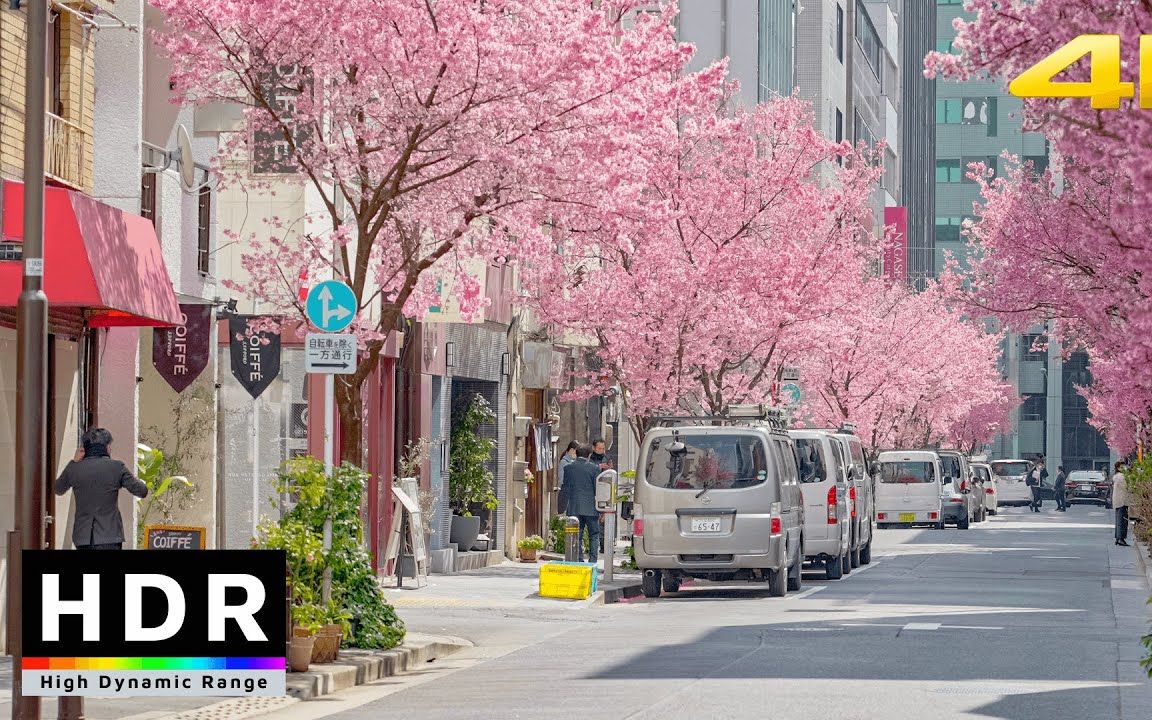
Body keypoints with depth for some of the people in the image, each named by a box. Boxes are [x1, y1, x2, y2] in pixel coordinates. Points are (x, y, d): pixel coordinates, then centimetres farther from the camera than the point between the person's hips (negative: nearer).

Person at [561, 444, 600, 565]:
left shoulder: (568, 468, 1)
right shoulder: (593, 468, -5)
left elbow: (565, 489, 1)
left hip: (574, 509, 2)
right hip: (590, 508, -2)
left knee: (577, 537, 7)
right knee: (594, 535, 7)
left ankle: (579, 561, 3)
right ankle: (592, 561, 0)